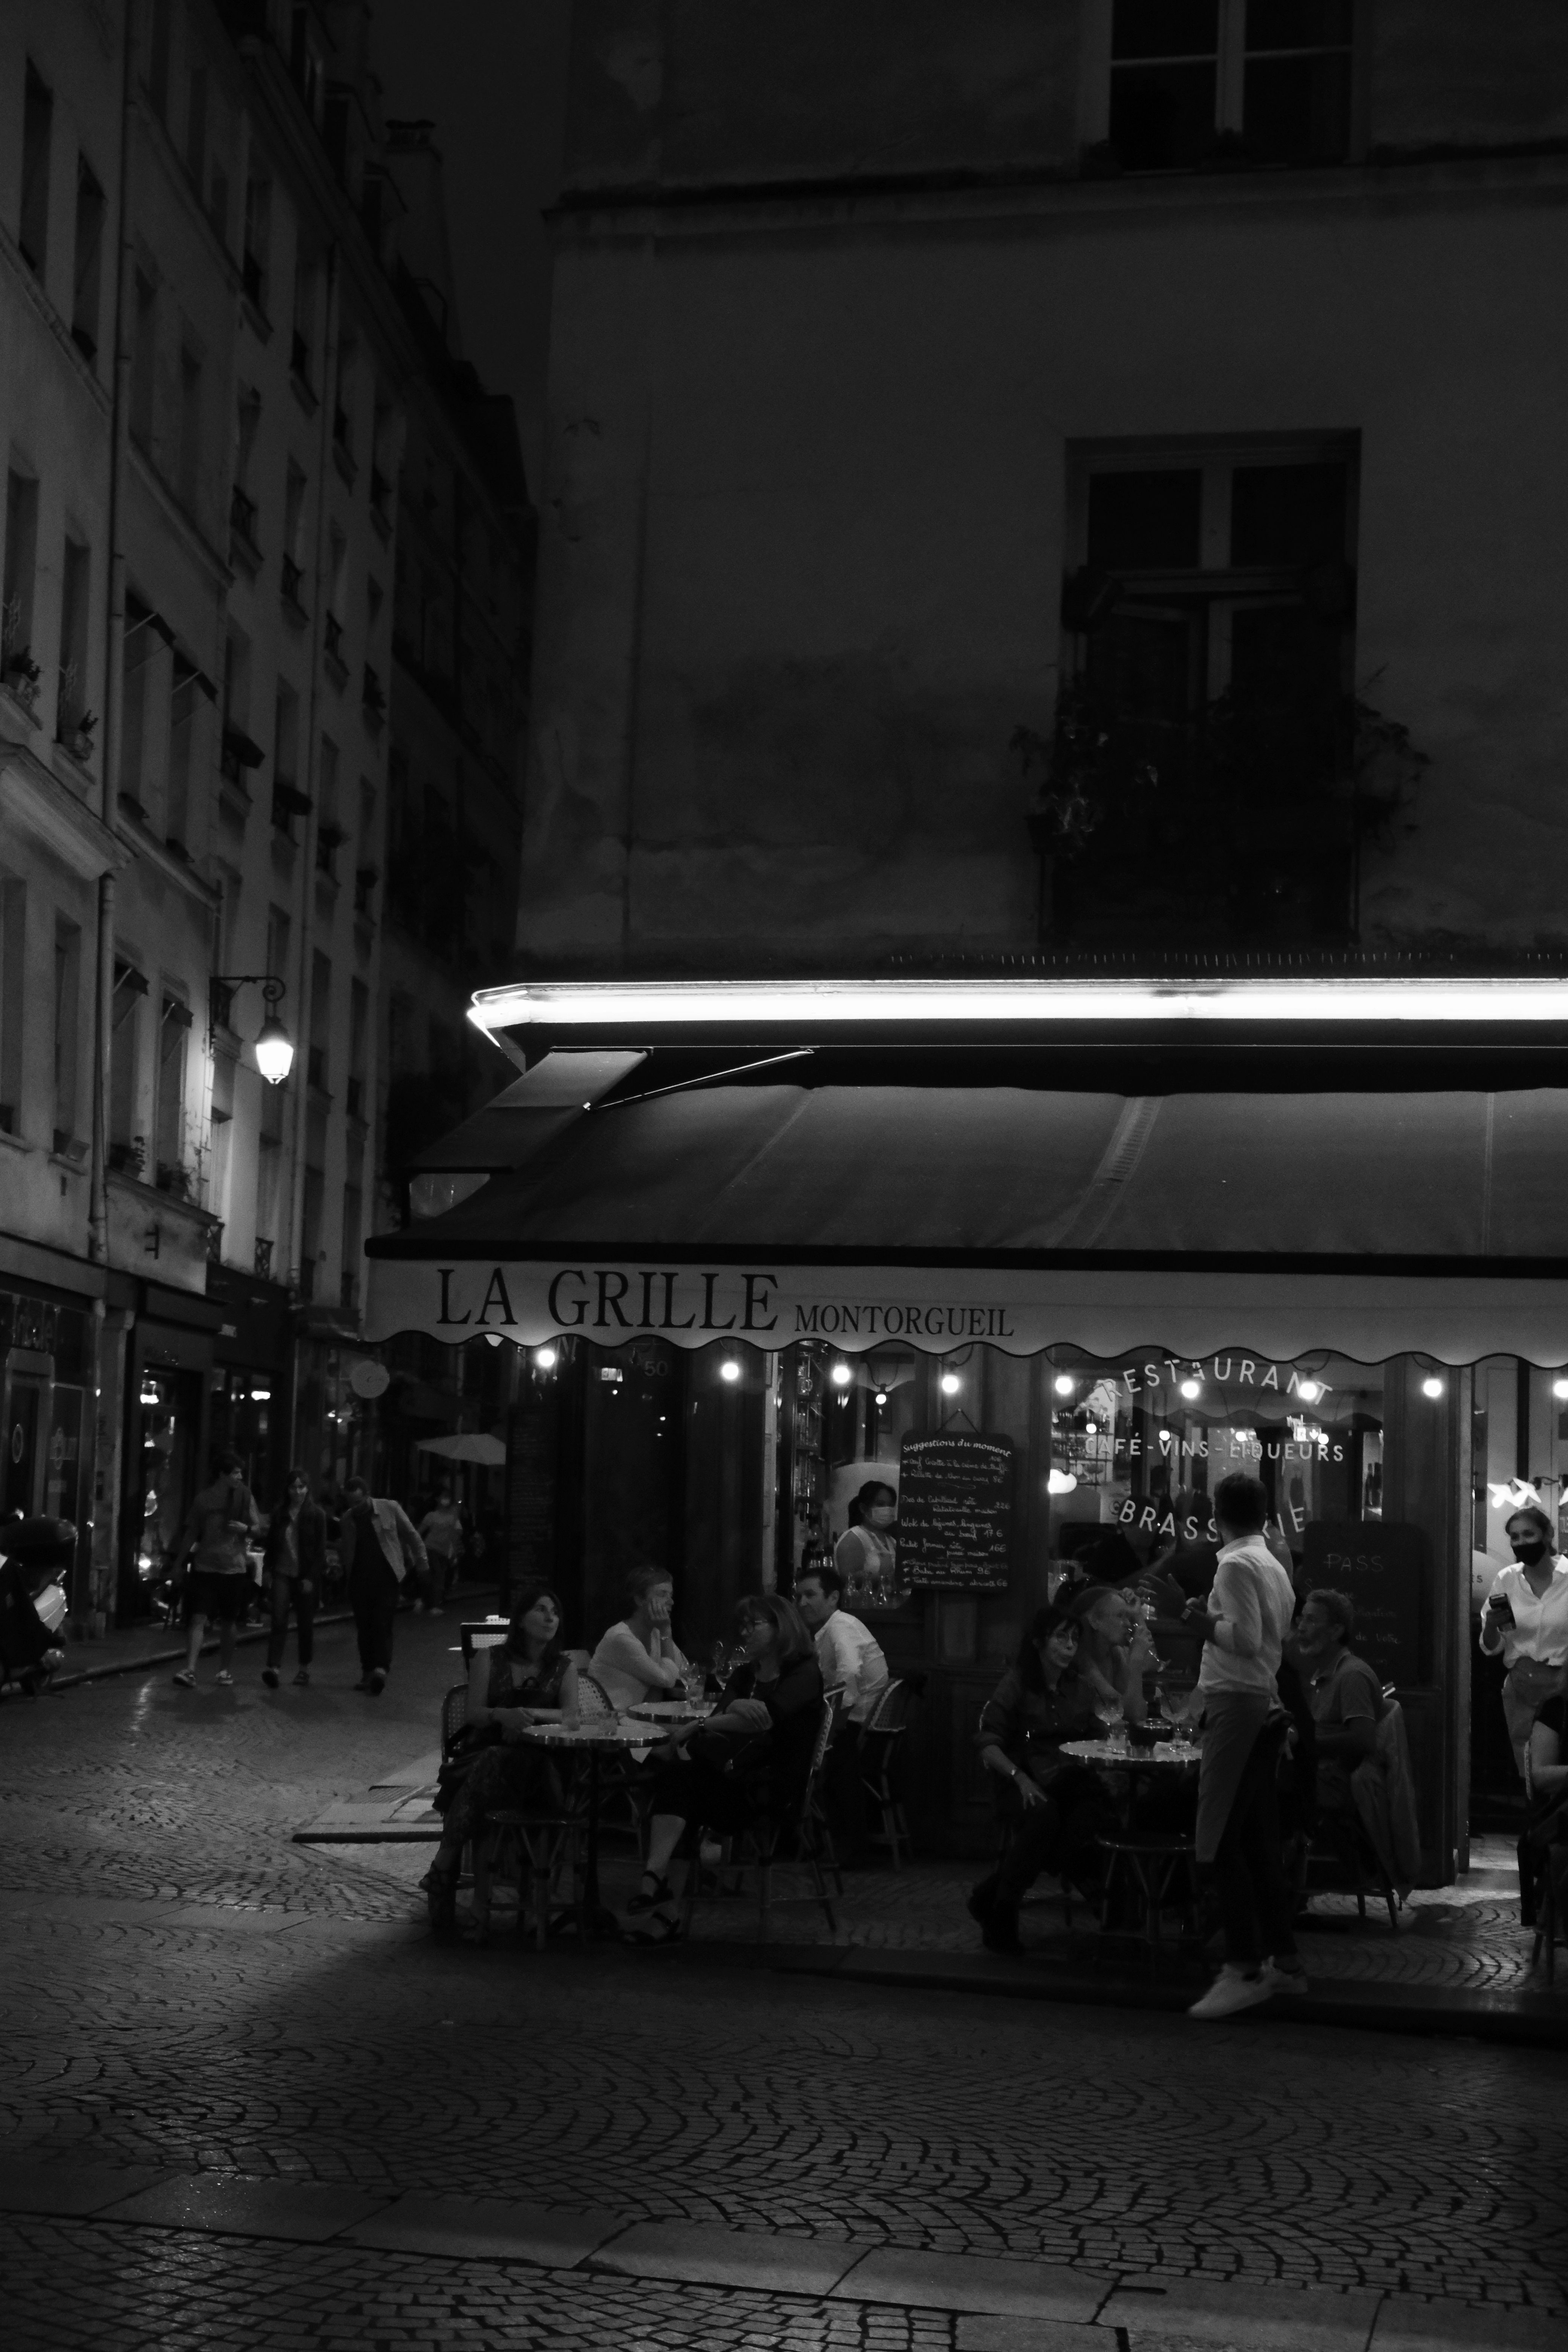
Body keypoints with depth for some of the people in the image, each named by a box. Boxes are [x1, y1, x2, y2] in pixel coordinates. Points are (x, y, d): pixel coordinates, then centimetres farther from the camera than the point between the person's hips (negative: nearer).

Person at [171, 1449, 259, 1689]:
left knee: (229, 1622, 8)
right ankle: (189, 1670, -19)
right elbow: (192, 1532, 9)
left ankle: (226, 1669, 21)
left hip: (234, 1567, 1)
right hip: (204, 1566, -1)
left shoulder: (245, 1497, 6)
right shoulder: (204, 1498, 4)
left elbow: (259, 1529, 5)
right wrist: (180, 1561, 8)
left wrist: (246, 1529, -16)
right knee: (198, 1618, -11)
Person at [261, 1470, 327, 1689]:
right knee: (279, 1621, -11)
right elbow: (271, 1545, 11)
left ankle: (305, 1669, 20)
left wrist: (311, 1578, -11)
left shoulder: (317, 1515, -2)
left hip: (306, 1577, -1)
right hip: (283, 1574, 1)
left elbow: (320, 1549, -4)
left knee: (305, 1624, 7)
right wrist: (269, 1571, 2)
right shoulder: (279, 1514, 6)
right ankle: (272, 1667, -18)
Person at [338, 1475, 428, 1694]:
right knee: (364, 1627, 6)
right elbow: (344, 1549, 16)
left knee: (383, 1625, -13)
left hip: (386, 1576, -4)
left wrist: (421, 1563, 4)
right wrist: (340, 1570, 4)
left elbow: (412, 1535, 4)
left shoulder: (390, 1509, -4)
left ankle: (381, 1669, -21)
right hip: (359, 1578, 4)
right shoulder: (348, 1518, 6)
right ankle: (368, 1673, 15)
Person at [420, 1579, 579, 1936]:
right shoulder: (490, 1659, 14)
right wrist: (503, 1715, -21)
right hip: (483, 1755, 0)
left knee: (491, 1767, -37)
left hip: (532, 1763, 0)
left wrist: (530, 1713, -19)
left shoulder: (564, 1668, 17)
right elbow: (475, 1713, 3)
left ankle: (442, 1871, -35)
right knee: (485, 1767, -38)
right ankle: (443, 1879, -33)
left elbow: (571, 1714, -1)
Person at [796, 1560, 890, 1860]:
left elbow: (849, 1676, -30)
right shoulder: (820, 1633, 13)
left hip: (863, 1722, -8)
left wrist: (837, 1725, -27)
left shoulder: (841, 1628, -15)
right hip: (851, 1722, 8)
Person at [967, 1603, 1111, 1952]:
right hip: (1023, 1785, -4)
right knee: (1043, 1814, -38)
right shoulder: (1017, 1684, 3)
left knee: (1090, 1816, -32)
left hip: (1072, 1783, 4)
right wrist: (1020, 1777, -19)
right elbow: (988, 1745, -4)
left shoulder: (1083, 1689, 16)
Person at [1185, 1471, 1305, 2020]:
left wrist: (1207, 1621, -4)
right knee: (1258, 1840, 14)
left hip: (1236, 1703, -10)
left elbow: (1247, 1638, -19)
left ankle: (1245, 1969, -11)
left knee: (1218, 1842, -9)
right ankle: (1283, 1960, 18)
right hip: (1266, 1704, 10)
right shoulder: (1274, 1565, 16)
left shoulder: (1236, 1565, -11)